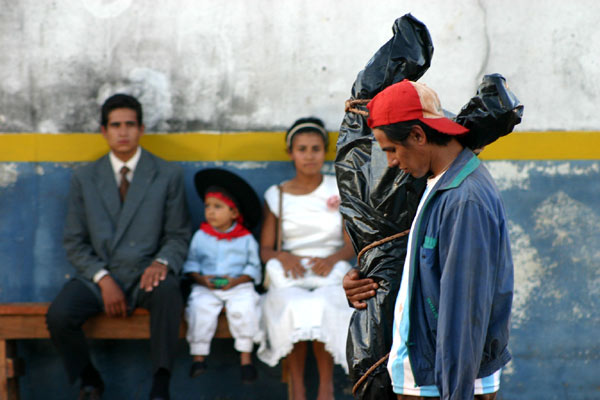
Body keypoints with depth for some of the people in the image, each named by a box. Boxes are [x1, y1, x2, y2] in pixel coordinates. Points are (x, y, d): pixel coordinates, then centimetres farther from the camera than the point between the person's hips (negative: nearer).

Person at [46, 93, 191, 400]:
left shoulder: (168, 175, 8)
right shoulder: (84, 179, 11)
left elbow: (178, 236, 7)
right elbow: (74, 242, 8)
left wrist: (162, 263, -17)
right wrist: (103, 279, -9)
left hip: (144, 275, -1)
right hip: (98, 276, 1)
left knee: (167, 290, -38)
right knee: (58, 316, -28)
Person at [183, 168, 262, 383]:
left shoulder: (246, 239, 5)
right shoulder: (201, 237, 9)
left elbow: (253, 267, 3)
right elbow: (191, 264, 9)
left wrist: (236, 281, -13)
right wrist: (202, 279, -11)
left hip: (238, 286, -1)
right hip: (206, 288, 1)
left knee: (244, 308, -30)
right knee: (200, 307, -29)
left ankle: (246, 358, -19)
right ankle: (199, 356, -21)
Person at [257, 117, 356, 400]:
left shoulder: (339, 190, 11)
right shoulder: (276, 196, 12)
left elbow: (351, 245, 7)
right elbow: (265, 249, 9)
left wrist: (332, 258, -15)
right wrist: (283, 256, -14)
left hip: (330, 272, 0)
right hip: (290, 275, 1)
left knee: (321, 305, -36)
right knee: (294, 306, -35)